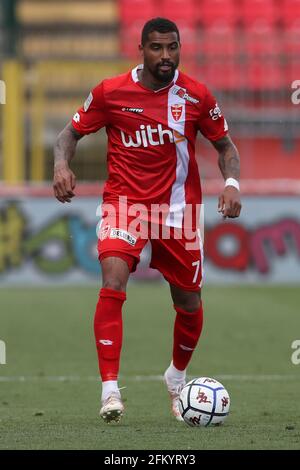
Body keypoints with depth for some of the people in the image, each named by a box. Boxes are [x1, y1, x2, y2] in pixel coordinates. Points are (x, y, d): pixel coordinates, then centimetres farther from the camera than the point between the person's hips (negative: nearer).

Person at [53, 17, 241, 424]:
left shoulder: (195, 95, -4)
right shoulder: (110, 92, -6)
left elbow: (225, 146, 7)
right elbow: (71, 134, 4)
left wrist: (231, 183, -11)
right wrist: (62, 165, -16)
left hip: (178, 208, 2)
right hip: (125, 203, -2)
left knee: (189, 304, 8)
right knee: (113, 281, -25)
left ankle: (177, 377, 39)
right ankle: (110, 390, -23)